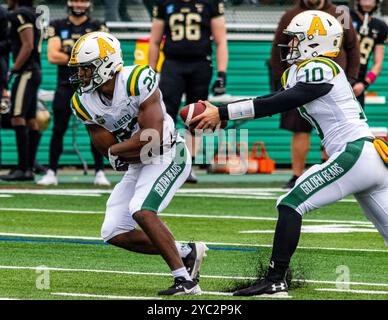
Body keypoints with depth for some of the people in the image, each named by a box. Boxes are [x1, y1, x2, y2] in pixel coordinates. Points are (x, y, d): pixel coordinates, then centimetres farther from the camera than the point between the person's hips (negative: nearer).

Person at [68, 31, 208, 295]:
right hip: (139, 165, 8)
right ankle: (187, 252, 13)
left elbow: (153, 137, -27)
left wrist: (116, 150, -15)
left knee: (141, 211, -28)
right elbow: (107, 149, -6)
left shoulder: (137, 82, -25)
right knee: (114, 234, 2)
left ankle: (185, 280, -24)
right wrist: (143, 149, -17)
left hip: (169, 157, -8)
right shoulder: (85, 103, -6)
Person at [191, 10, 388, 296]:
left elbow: (277, 105, -13)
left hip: (355, 155, -10)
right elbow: (275, 100, 15)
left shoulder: (321, 70, -8)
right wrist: (220, 113, 6)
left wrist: (223, 113, -14)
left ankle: (275, 280, -6)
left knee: (291, 205, -7)